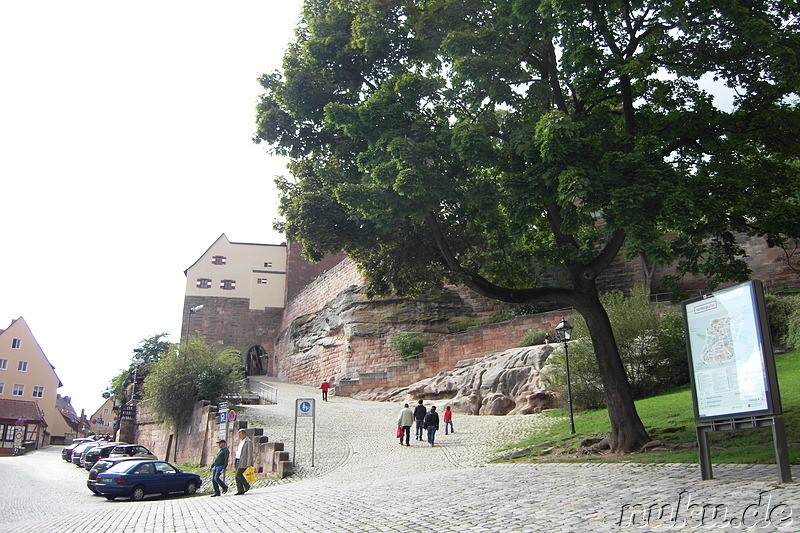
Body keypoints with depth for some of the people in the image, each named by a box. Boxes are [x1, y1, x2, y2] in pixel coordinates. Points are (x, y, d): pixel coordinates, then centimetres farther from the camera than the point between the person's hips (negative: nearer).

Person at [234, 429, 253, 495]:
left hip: (244, 461, -9)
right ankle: (240, 490, 4)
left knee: (238, 474, -15)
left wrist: (249, 464, -18)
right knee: (237, 476, 2)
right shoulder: (241, 442, 19)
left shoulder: (248, 442, -8)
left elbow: (250, 453, -13)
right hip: (238, 461, 9)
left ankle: (246, 485, 1)